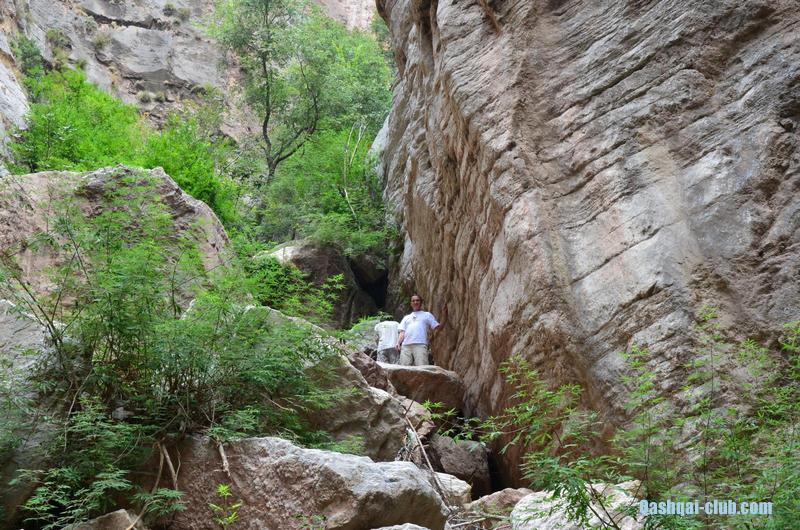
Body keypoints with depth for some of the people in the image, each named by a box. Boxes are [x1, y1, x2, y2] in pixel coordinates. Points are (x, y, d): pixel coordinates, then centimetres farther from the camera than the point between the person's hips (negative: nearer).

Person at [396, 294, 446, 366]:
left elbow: (438, 327, 13)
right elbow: (402, 332, 20)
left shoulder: (427, 315, 23)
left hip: (420, 345, -3)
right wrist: (398, 343, 1)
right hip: (406, 346, 3)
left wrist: (445, 314, 1)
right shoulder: (406, 317, 31)